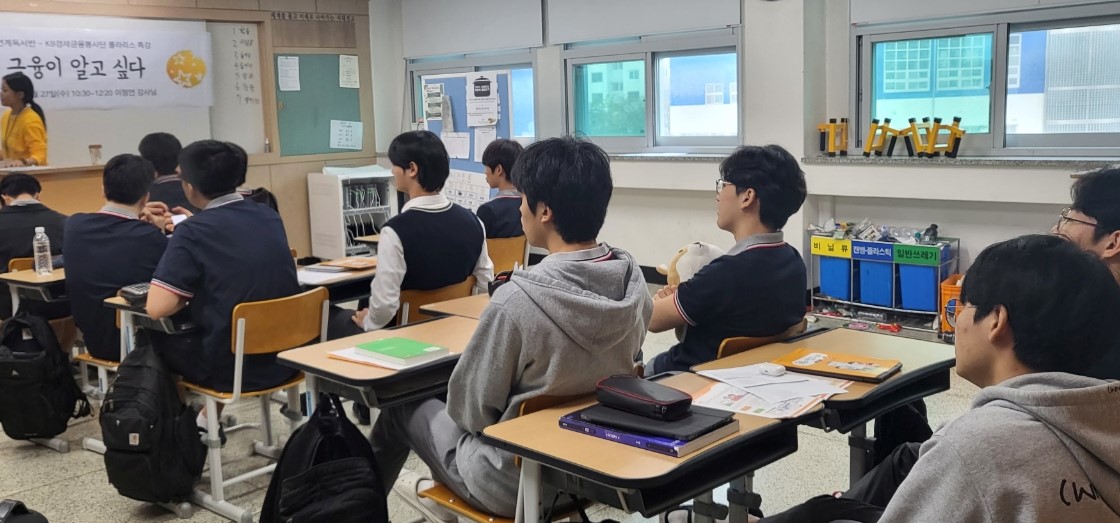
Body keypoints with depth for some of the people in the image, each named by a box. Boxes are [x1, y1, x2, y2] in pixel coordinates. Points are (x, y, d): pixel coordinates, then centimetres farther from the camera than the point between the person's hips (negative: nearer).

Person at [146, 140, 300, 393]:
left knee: (156, 340, 23)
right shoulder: (270, 217, 4)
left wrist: (189, 294, 0)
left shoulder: (193, 233, -15)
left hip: (231, 369, -6)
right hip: (283, 360, 6)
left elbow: (157, 308, -20)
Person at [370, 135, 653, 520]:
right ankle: (445, 489, 50)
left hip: (518, 480, -6)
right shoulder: (633, 281, -11)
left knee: (403, 405, 20)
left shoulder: (518, 299, -30)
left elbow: (469, 409, -18)